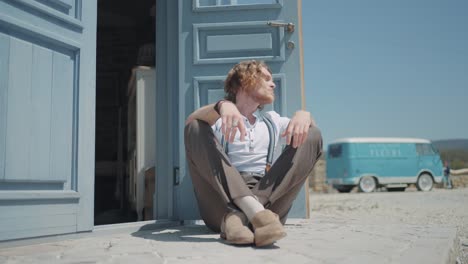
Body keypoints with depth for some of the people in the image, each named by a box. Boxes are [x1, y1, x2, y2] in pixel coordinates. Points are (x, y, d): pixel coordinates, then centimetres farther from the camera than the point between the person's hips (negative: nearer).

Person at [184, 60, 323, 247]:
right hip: (223, 199, -2)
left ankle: (239, 216, -31)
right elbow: (191, 121, -5)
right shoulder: (219, 121, 18)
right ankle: (255, 211, -38)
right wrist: (222, 106, -25)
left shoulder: (272, 122, 30)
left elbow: (306, 127, 13)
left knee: (312, 135, -8)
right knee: (196, 128, -15)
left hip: (269, 198, 2)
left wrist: (303, 115, -11)